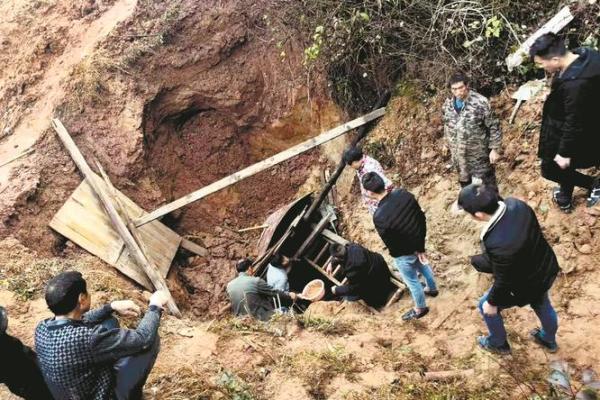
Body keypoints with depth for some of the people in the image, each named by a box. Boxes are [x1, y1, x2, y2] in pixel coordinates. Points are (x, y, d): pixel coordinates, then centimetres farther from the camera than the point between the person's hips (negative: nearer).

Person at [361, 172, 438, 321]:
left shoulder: (379, 217, -36)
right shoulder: (404, 194, -19)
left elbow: (391, 244, -23)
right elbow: (422, 217, -8)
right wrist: (420, 245, 0)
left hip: (404, 254, -6)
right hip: (419, 242, 6)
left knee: (412, 281, 21)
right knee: (423, 266, 35)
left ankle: (420, 309, 46)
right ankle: (432, 289, 63)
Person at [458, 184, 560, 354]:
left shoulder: (498, 244, -46)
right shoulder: (515, 204, -24)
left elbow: (504, 281, -28)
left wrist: (492, 303, -8)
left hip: (526, 283, -7)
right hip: (544, 267, 7)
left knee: (486, 307, 22)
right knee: (542, 304, 35)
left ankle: (498, 343, 49)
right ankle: (549, 340, 64)